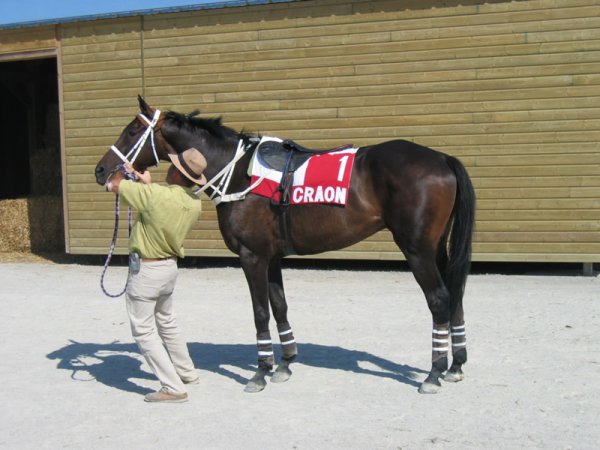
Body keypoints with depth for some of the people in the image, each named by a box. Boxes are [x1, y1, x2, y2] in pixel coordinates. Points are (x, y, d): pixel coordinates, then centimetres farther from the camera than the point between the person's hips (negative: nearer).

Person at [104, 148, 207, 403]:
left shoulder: (155, 196, -28)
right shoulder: (194, 203, -7)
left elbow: (113, 185, -16)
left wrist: (123, 172, 5)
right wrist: (149, 185, 15)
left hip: (145, 270, -7)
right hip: (170, 267, 8)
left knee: (144, 331, 3)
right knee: (167, 322, 27)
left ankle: (174, 388, 1)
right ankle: (187, 373, 39)